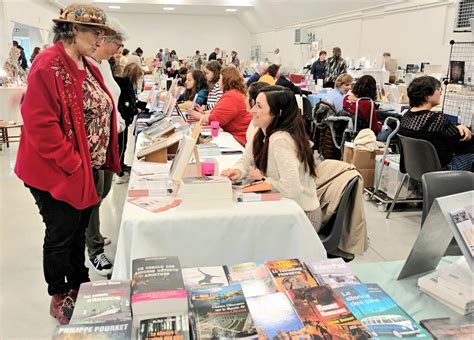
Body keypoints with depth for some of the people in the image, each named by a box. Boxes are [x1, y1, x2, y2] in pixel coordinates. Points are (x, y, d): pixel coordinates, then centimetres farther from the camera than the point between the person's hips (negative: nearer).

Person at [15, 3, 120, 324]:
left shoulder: (88, 68, 9)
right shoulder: (49, 66, -18)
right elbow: (41, 125, -23)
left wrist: (93, 164, 8)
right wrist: (73, 165, -20)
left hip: (88, 169, 8)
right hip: (59, 173, -8)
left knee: (79, 231, 19)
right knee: (60, 237, 8)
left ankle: (80, 287, 37)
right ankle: (59, 299, 28)